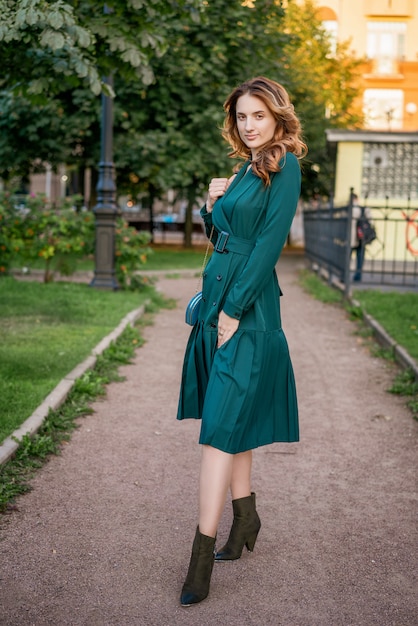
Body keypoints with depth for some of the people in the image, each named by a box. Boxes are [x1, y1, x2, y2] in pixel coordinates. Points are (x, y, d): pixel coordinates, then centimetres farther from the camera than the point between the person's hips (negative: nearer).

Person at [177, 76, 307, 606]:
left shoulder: (285, 165, -8)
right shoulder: (246, 168, 17)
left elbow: (270, 242, -16)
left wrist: (234, 310, -18)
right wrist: (212, 205, 1)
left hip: (249, 305, -8)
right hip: (218, 295, 8)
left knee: (222, 423, -10)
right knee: (231, 419, 13)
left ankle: (203, 554, -6)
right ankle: (245, 517, 28)